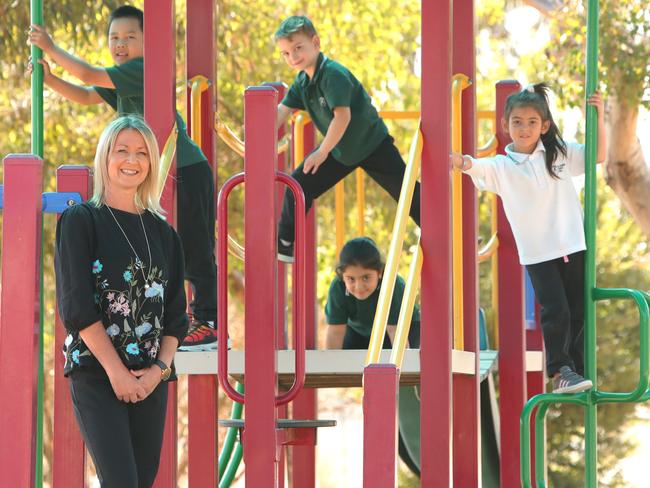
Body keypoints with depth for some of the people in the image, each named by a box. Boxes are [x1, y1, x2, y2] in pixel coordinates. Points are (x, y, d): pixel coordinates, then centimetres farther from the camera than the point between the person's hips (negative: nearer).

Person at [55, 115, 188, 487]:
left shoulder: (163, 233, 14)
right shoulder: (81, 221, -1)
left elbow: (176, 313, 12)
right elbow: (76, 305, -8)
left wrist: (159, 369, -6)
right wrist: (116, 371, -14)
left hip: (151, 377, 5)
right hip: (96, 373, -5)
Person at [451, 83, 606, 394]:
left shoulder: (560, 153, 6)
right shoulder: (501, 167, -3)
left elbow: (599, 156, 10)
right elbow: (472, 166, -20)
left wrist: (598, 118, -3)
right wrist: (450, 158, -42)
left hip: (573, 246, 3)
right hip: (538, 253, -3)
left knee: (579, 312, 7)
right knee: (555, 312, -12)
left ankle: (575, 371, 20)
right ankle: (560, 372, -1)